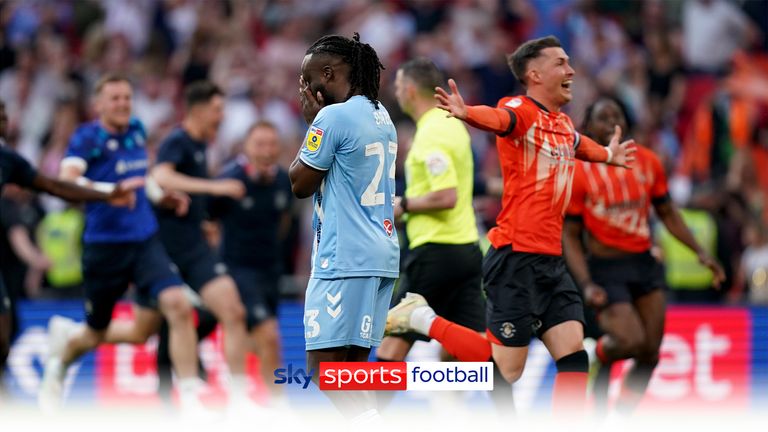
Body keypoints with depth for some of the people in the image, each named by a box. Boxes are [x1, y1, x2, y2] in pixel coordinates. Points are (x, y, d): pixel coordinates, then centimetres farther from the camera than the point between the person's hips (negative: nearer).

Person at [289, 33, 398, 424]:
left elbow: (300, 183, -6)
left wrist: (311, 122, 3)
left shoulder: (333, 116, -13)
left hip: (344, 258, -9)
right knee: (353, 362, 10)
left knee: (324, 362, -9)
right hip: (381, 255, 9)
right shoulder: (381, 117, 15)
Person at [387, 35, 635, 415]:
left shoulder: (564, 124, 16)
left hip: (550, 260, 8)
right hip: (516, 258, -8)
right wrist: (466, 113, -58)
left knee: (574, 358, -2)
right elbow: (498, 119, -36)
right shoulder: (522, 111, -11)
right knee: (506, 367, -4)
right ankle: (424, 319, 12)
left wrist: (608, 155, 61)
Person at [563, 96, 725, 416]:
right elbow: (570, 236, -6)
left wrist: (700, 252, 4)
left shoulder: (647, 162, 3)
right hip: (606, 269, -5)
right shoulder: (576, 172, -9)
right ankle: (601, 354, 16)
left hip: (644, 264, 5)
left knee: (650, 354, 3)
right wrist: (587, 285, -17)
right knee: (632, 342, -21)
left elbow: (667, 213, 14)